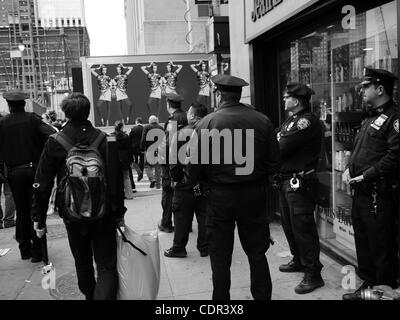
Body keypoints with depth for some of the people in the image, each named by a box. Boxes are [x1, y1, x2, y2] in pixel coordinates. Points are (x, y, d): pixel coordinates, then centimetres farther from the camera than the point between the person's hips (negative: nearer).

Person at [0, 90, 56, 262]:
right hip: (35, 169, -2)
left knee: (21, 212, 16)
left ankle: (25, 250, 24)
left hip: (14, 173, 2)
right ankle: (37, 251, 8)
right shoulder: (33, 119, -6)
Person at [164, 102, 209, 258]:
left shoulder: (179, 134, -7)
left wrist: (175, 177, 3)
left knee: (182, 216, 8)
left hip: (184, 182, -1)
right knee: (204, 216, 10)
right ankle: (204, 248, 19)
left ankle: (178, 248, 17)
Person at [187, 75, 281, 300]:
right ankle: (262, 295, 28)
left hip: (219, 196, -2)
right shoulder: (262, 121, -4)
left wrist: (204, 182, 7)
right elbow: (275, 163, -2)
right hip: (255, 195, 3)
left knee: (220, 256, 13)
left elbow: (194, 166, -13)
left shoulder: (208, 123, -11)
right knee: (257, 252, 18)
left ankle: (221, 298, 24)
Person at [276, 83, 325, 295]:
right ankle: (299, 261, 36)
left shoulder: (307, 121, -16)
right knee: (289, 224, 19)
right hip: (286, 180, 10)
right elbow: (277, 142, 10)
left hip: (299, 183, -10)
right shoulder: (292, 120, 16)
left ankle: (313, 275, 5)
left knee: (302, 227, -5)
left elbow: (281, 148, -21)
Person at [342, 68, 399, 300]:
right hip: (361, 191, 10)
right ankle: (368, 285, 31)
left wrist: (367, 175, -19)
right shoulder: (370, 119, 19)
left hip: (380, 193, -10)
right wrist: (350, 169, 8)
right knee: (363, 242, 17)